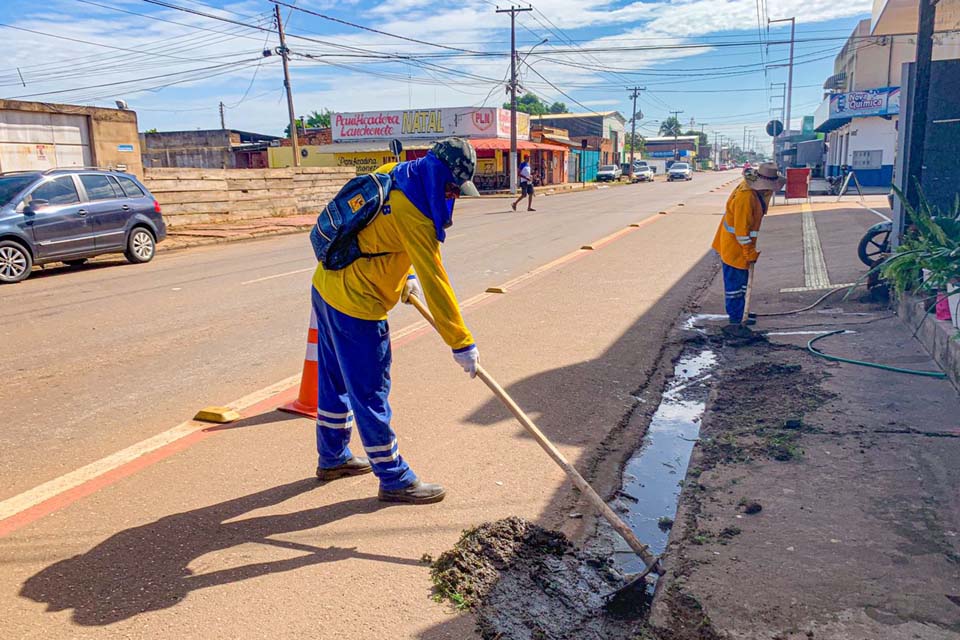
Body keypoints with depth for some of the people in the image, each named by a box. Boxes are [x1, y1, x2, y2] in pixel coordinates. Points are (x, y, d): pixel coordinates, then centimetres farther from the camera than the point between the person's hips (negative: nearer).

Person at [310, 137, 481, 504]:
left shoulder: (391, 177, 4)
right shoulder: (412, 213, -23)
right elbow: (435, 282, -23)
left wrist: (404, 275, 16)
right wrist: (462, 343, -18)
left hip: (326, 287, 10)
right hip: (356, 307, -10)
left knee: (336, 378, 21)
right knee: (370, 393, 1)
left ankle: (332, 458, 39)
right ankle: (394, 480, 15)